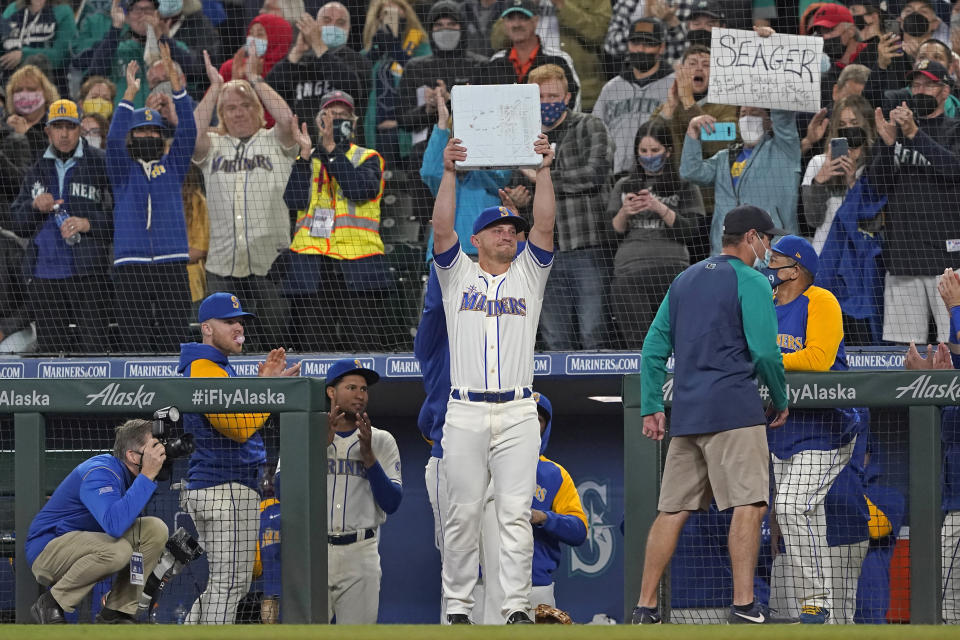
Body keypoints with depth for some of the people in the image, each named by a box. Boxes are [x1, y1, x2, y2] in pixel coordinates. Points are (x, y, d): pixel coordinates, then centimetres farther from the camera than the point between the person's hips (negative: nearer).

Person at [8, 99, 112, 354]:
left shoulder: (100, 164, 0)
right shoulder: (38, 170, 16)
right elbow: (17, 222, 15)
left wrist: (88, 224, -17)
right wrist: (35, 206, -4)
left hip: (87, 273, -5)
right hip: (44, 274, 5)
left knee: (92, 347, -10)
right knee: (50, 349, 8)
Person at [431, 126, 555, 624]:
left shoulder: (528, 274, 15)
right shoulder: (458, 274, 12)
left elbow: (545, 225, 1)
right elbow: (441, 228, -3)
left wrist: (544, 170, -9)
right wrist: (449, 171, -12)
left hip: (518, 412, 1)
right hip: (465, 411, 0)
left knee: (516, 513, -5)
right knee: (462, 513, 1)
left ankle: (517, 607, -6)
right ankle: (457, 607, 6)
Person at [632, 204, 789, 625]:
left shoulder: (684, 280, 19)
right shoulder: (750, 282, -3)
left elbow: (654, 348, 17)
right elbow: (764, 352, -10)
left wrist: (651, 407, 17)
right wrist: (780, 400, 4)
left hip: (686, 413, 7)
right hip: (734, 409, -7)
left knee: (673, 511, 8)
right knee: (748, 506, -9)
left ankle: (645, 607, 7)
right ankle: (743, 606, -18)